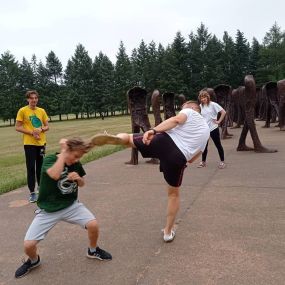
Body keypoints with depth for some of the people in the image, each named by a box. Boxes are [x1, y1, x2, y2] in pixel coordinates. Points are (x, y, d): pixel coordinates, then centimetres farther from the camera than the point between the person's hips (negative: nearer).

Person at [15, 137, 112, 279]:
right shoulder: (49, 159, -18)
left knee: (93, 224, -16)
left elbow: (82, 184, 12)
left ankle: (93, 251, 16)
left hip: (71, 205, 3)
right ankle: (33, 261, 27)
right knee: (28, 245, -11)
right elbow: (55, 175, -40)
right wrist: (63, 151, -33)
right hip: (48, 210, -3)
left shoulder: (76, 164, -4)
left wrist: (78, 178, -12)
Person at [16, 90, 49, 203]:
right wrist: (32, 132, -16)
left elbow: (47, 126, 10)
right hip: (29, 143, -4)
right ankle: (32, 192, 6)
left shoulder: (42, 111, 7)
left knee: (40, 167, 13)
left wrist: (41, 129, -12)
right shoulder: (22, 111, -5)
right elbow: (18, 127, -6)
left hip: (41, 143, 4)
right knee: (31, 168, -1)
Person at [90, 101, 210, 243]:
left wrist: (153, 130, -18)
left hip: (165, 141, -3)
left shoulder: (189, 112, 19)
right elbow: (192, 159, 28)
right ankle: (168, 231, 30)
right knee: (173, 194, 22)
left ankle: (113, 138, -26)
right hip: (179, 158, 4)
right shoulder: (206, 131, 32)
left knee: (127, 138, 11)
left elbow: (175, 120, -7)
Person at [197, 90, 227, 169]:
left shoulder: (213, 104, -10)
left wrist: (219, 121, -12)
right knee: (204, 146, 11)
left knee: (218, 145, 6)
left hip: (213, 128, -4)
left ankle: (222, 161, 16)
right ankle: (203, 162, 24)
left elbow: (223, 112, -11)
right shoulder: (200, 106, 4)